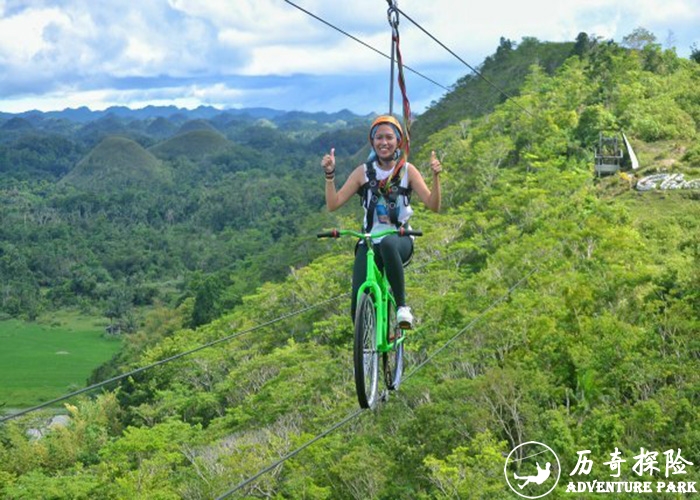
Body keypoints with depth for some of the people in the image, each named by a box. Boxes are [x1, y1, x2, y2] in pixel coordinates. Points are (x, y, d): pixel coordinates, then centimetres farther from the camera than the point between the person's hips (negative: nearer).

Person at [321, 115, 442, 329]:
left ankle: (402, 306, -28)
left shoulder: (407, 170, 1)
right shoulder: (363, 172, 3)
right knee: (359, 306, -18)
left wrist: (436, 176, -20)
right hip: (369, 242, 1)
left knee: (387, 244, -41)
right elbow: (333, 204, -3)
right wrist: (329, 174, -14)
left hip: (399, 240, -1)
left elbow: (433, 205, -7)